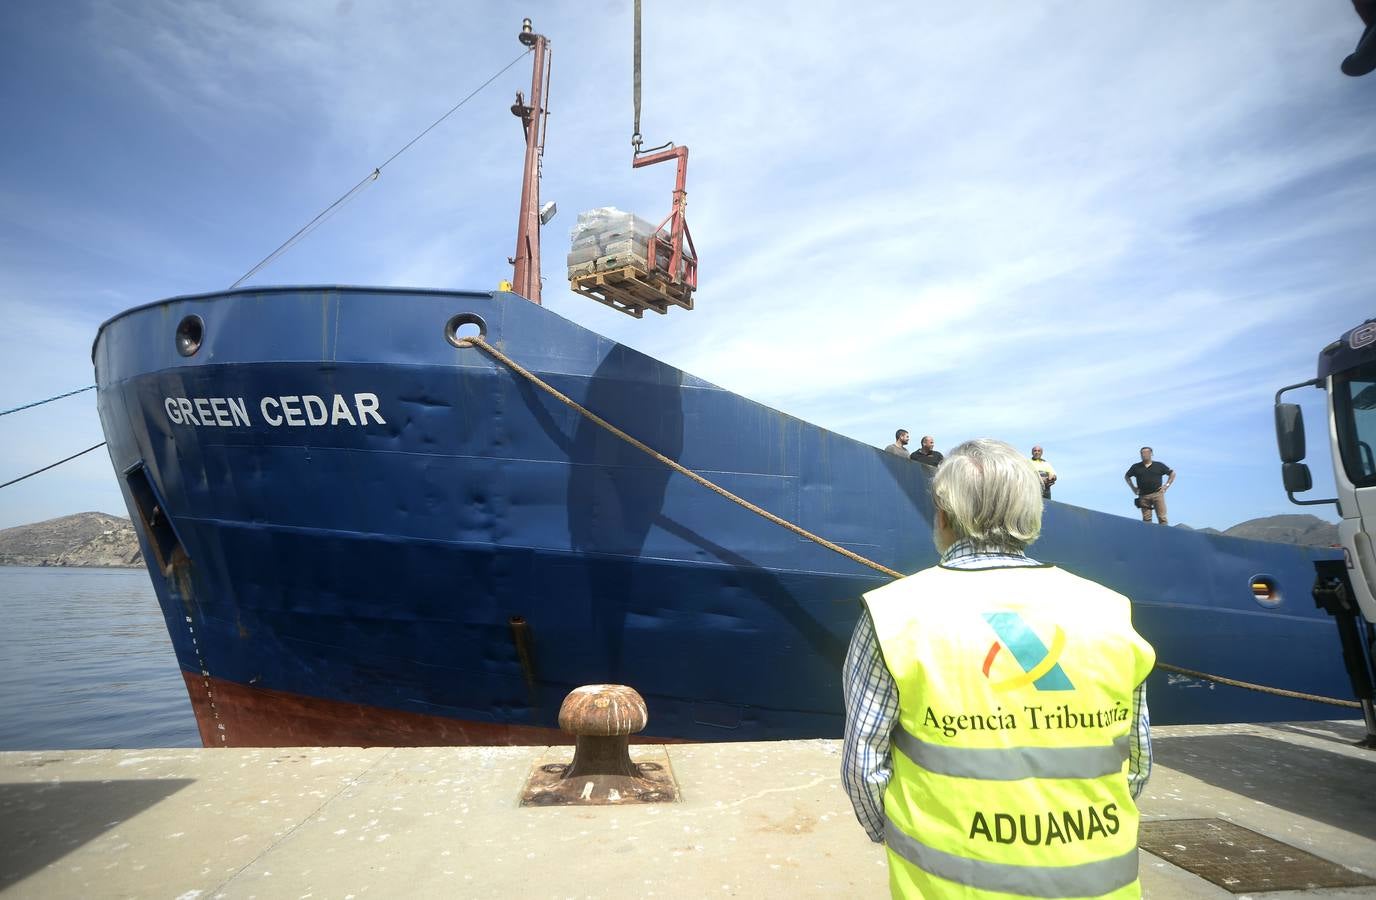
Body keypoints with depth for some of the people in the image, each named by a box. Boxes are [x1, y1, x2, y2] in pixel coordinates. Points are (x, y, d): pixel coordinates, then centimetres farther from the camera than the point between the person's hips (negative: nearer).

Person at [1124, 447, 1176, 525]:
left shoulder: (1159, 465, 8)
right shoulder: (1136, 467, 9)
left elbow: (1172, 473, 16)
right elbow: (1126, 476, 22)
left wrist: (1167, 485, 6)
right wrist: (1133, 487, 12)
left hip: (1157, 494, -1)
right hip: (1143, 496, 1)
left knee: (1162, 518, -5)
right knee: (1146, 519, 1)